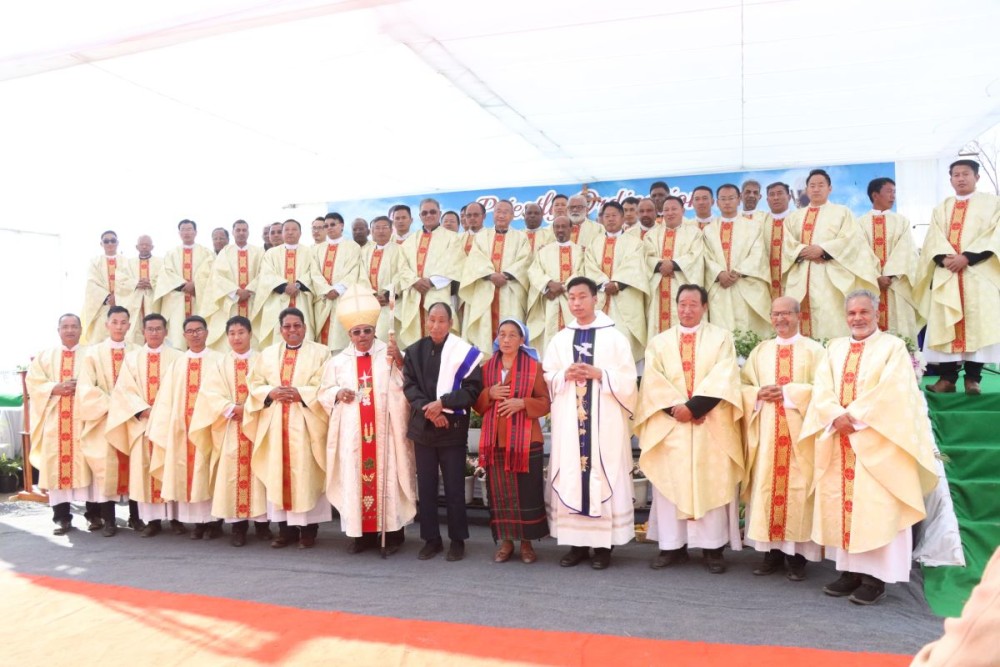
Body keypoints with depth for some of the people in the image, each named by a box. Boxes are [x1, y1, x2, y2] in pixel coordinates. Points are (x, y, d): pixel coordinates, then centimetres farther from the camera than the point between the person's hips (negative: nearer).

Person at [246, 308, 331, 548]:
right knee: (278, 473, 3)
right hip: (274, 423, 3)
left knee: (306, 474, -3)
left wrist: (301, 394, -16)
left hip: (306, 424, -3)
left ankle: (308, 529, 5)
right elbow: (254, 385, 10)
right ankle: (285, 528, 12)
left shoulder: (320, 352, 4)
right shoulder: (268, 354, 14)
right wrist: (271, 393, -10)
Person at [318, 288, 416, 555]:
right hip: (352, 431, 2)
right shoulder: (339, 361, 9)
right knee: (356, 477, 3)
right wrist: (338, 394, -7)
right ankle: (363, 532, 13)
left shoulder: (390, 355, 2)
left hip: (384, 430, -2)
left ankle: (393, 532, 8)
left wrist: (399, 361, -23)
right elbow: (324, 392, 14)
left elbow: (408, 385, -7)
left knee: (387, 476, -1)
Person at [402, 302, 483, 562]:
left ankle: (457, 540, 17)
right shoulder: (414, 351, 7)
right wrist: (427, 408, -13)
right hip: (423, 427, 4)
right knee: (426, 487, 9)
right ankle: (431, 539, 21)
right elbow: (409, 386, 3)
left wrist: (443, 403, -18)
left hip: (453, 428, -4)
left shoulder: (465, 352, -7)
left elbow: (473, 388, -9)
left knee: (454, 487, 3)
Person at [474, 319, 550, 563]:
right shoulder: (487, 367, 10)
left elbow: (545, 403, 0)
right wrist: (489, 393, -9)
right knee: (500, 492, 5)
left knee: (527, 491, 0)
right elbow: (477, 405, 12)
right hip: (495, 440, 3)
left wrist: (523, 402, -17)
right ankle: (506, 540, 17)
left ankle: (527, 542, 13)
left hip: (525, 440, -3)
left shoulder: (534, 366, 0)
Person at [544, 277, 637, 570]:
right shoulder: (560, 339, 12)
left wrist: (599, 374, -16)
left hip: (604, 420, -3)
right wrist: (565, 375, -9)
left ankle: (604, 544, 6)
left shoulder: (614, 337, 1)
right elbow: (547, 378, 10)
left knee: (603, 475, -2)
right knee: (570, 477, 3)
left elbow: (628, 379, -3)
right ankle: (577, 543, 12)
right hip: (568, 420, 3)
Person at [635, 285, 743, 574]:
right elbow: (653, 381, 1)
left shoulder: (721, 338, 7)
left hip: (711, 427, -2)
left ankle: (713, 547, 8)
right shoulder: (660, 342, 12)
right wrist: (675, 408, -14)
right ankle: (673, 546, 10)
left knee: (712, 483, 0)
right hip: (669, 425, 2)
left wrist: (693, 406, -17)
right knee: (670, 483, 2)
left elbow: (723, 378, -7)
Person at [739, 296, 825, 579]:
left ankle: (796, 552, 6)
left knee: (797, 486, -3)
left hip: (799, 431, -3)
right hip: (766, 431, 3)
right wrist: (759, 394, -10)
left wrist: (788, 393, -14)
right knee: (766, 484, 1)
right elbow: (744, 385, 11)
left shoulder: (814, 350, 5)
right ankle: (772, 550, 9)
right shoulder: (760, 351, 15)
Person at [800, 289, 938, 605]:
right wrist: (837, 416, -14)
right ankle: (850, 570, 12)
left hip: (876, 442, -4)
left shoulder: (893, 346, 2)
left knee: (875, 507, -4)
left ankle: (875, 575, 2)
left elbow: (891, 390, -12)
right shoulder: (835, 348, 14)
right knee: (841, 503, 4)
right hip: (838, 440, 5)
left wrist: (855, 416, -15)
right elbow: (821, 389, 3)